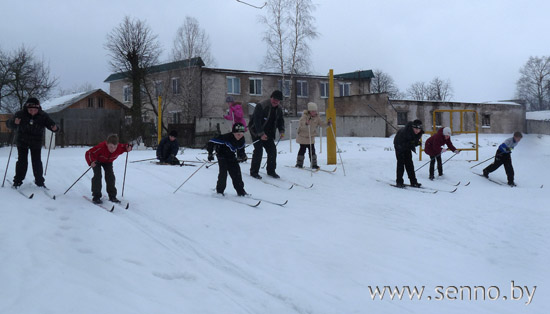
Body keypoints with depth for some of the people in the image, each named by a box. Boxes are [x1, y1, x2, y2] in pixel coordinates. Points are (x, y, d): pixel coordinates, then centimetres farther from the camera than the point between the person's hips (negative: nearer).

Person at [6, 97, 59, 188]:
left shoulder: (43, 116, -11)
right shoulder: (20, 114, -14)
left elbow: (51, 124, -8)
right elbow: (8, 124, -9)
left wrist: (55, 128, -33)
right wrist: (14, 122, -33)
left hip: (36, 143, 1)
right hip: (22, 142, -1)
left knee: (37, 162, 1)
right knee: (22, 161, -3)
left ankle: (39, 181, 12)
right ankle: (17, 181, 8)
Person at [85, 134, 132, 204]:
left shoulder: (119, 148, -33)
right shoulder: (101, 147, -44)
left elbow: (124, 147, -9)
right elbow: (89, 153, -38)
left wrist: (128, 148, -32)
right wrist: (91, 162, -54)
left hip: (108, 162, 4)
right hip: (97, 161, -3)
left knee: (110, 176, -6)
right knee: (97, 176, -17)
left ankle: (112, 196, 4)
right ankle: (96, 197, -10)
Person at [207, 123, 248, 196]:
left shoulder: (241, 139, -13)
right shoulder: (226, 137, -33)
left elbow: (240, 149, 8)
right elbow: (211, 142, -28)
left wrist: (242, 156, -9)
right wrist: (210, 154, -26)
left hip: (231, 156, 5)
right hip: (222, 155, -5)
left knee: (236, 172, 1)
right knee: (223, 172, -16)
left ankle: (240, 191, 10)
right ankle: (220, 191, 0)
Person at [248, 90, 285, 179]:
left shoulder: (278, 109, 3)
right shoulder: (261, 106, -21)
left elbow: (280, 121, 12)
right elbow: (257, 121, -25)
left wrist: (281, 131, -7)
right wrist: (261, 134, -29)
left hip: (268, 133, 7)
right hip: (257, 132, -7)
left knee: (272, 150, 1)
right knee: (258, 150, -14)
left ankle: (271, 171, 14)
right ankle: (254, 172, -3)